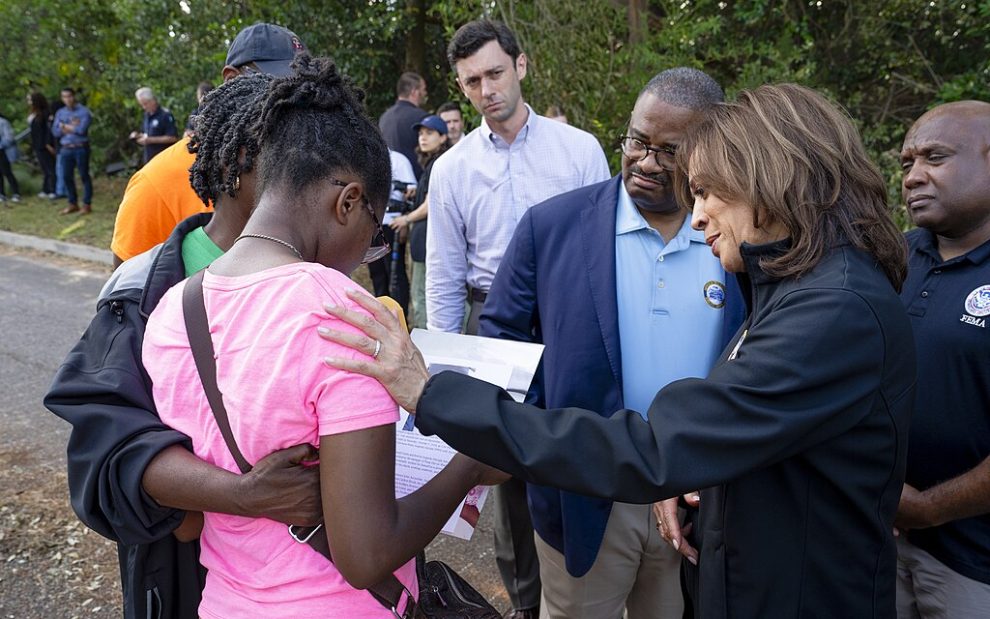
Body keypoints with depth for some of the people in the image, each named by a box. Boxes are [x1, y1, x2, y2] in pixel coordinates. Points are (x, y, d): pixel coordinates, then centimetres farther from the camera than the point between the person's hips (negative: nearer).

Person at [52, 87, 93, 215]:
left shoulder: (84, 111, -4)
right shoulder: (60, 112, 12)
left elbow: (81, 129, -16)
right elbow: (55, 132, 4)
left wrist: (64, 126, -4)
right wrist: (72, 127, -8)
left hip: (81, 148, -5)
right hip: (66, 149, 5)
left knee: (84, 176, 0)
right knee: (67, 176, 8)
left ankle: (87, 204, 7)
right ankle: (73, 204, 20)